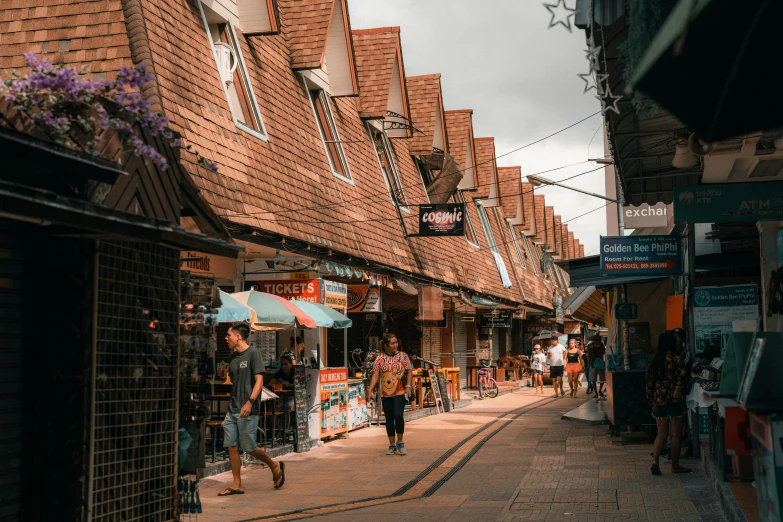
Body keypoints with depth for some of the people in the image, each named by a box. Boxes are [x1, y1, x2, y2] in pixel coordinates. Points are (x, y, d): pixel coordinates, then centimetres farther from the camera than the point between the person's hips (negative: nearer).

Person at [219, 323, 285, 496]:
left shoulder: (253, 353, -8)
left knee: (249, 447, -3)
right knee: (231, 446, 2)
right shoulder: (233, 356, 14)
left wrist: (250, 402, -25)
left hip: (248, 411, -7)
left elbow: (259, 381, -14)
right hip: (232, 410, 7)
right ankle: (237, 485, 8)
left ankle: (275, 467, 19)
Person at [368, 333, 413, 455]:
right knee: (389, 418, 6)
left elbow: (409, 372, 4)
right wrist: (370, 389, -10)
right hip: (385, 393, 2)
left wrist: (408, 386, -8)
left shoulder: (403, 356, 3)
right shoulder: (380, 359, 3)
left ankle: (400, 442, 1)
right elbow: (375, 375, 1)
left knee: (398, 415, -16)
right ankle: (392, 445, 17)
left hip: (400, 392, -2)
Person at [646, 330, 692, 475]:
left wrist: (651, 399, 16)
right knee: (676, 435, 6)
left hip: (658, 401, 5)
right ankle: (675, 466, 13)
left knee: (661, 434, 11)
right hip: (674, 401, -5)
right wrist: (678, 390, -13)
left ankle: (655, 461, -7)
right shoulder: (675, 358, -10)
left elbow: (648, 380, 10)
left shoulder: (653, 361, 8)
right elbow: (681, 374, -25)